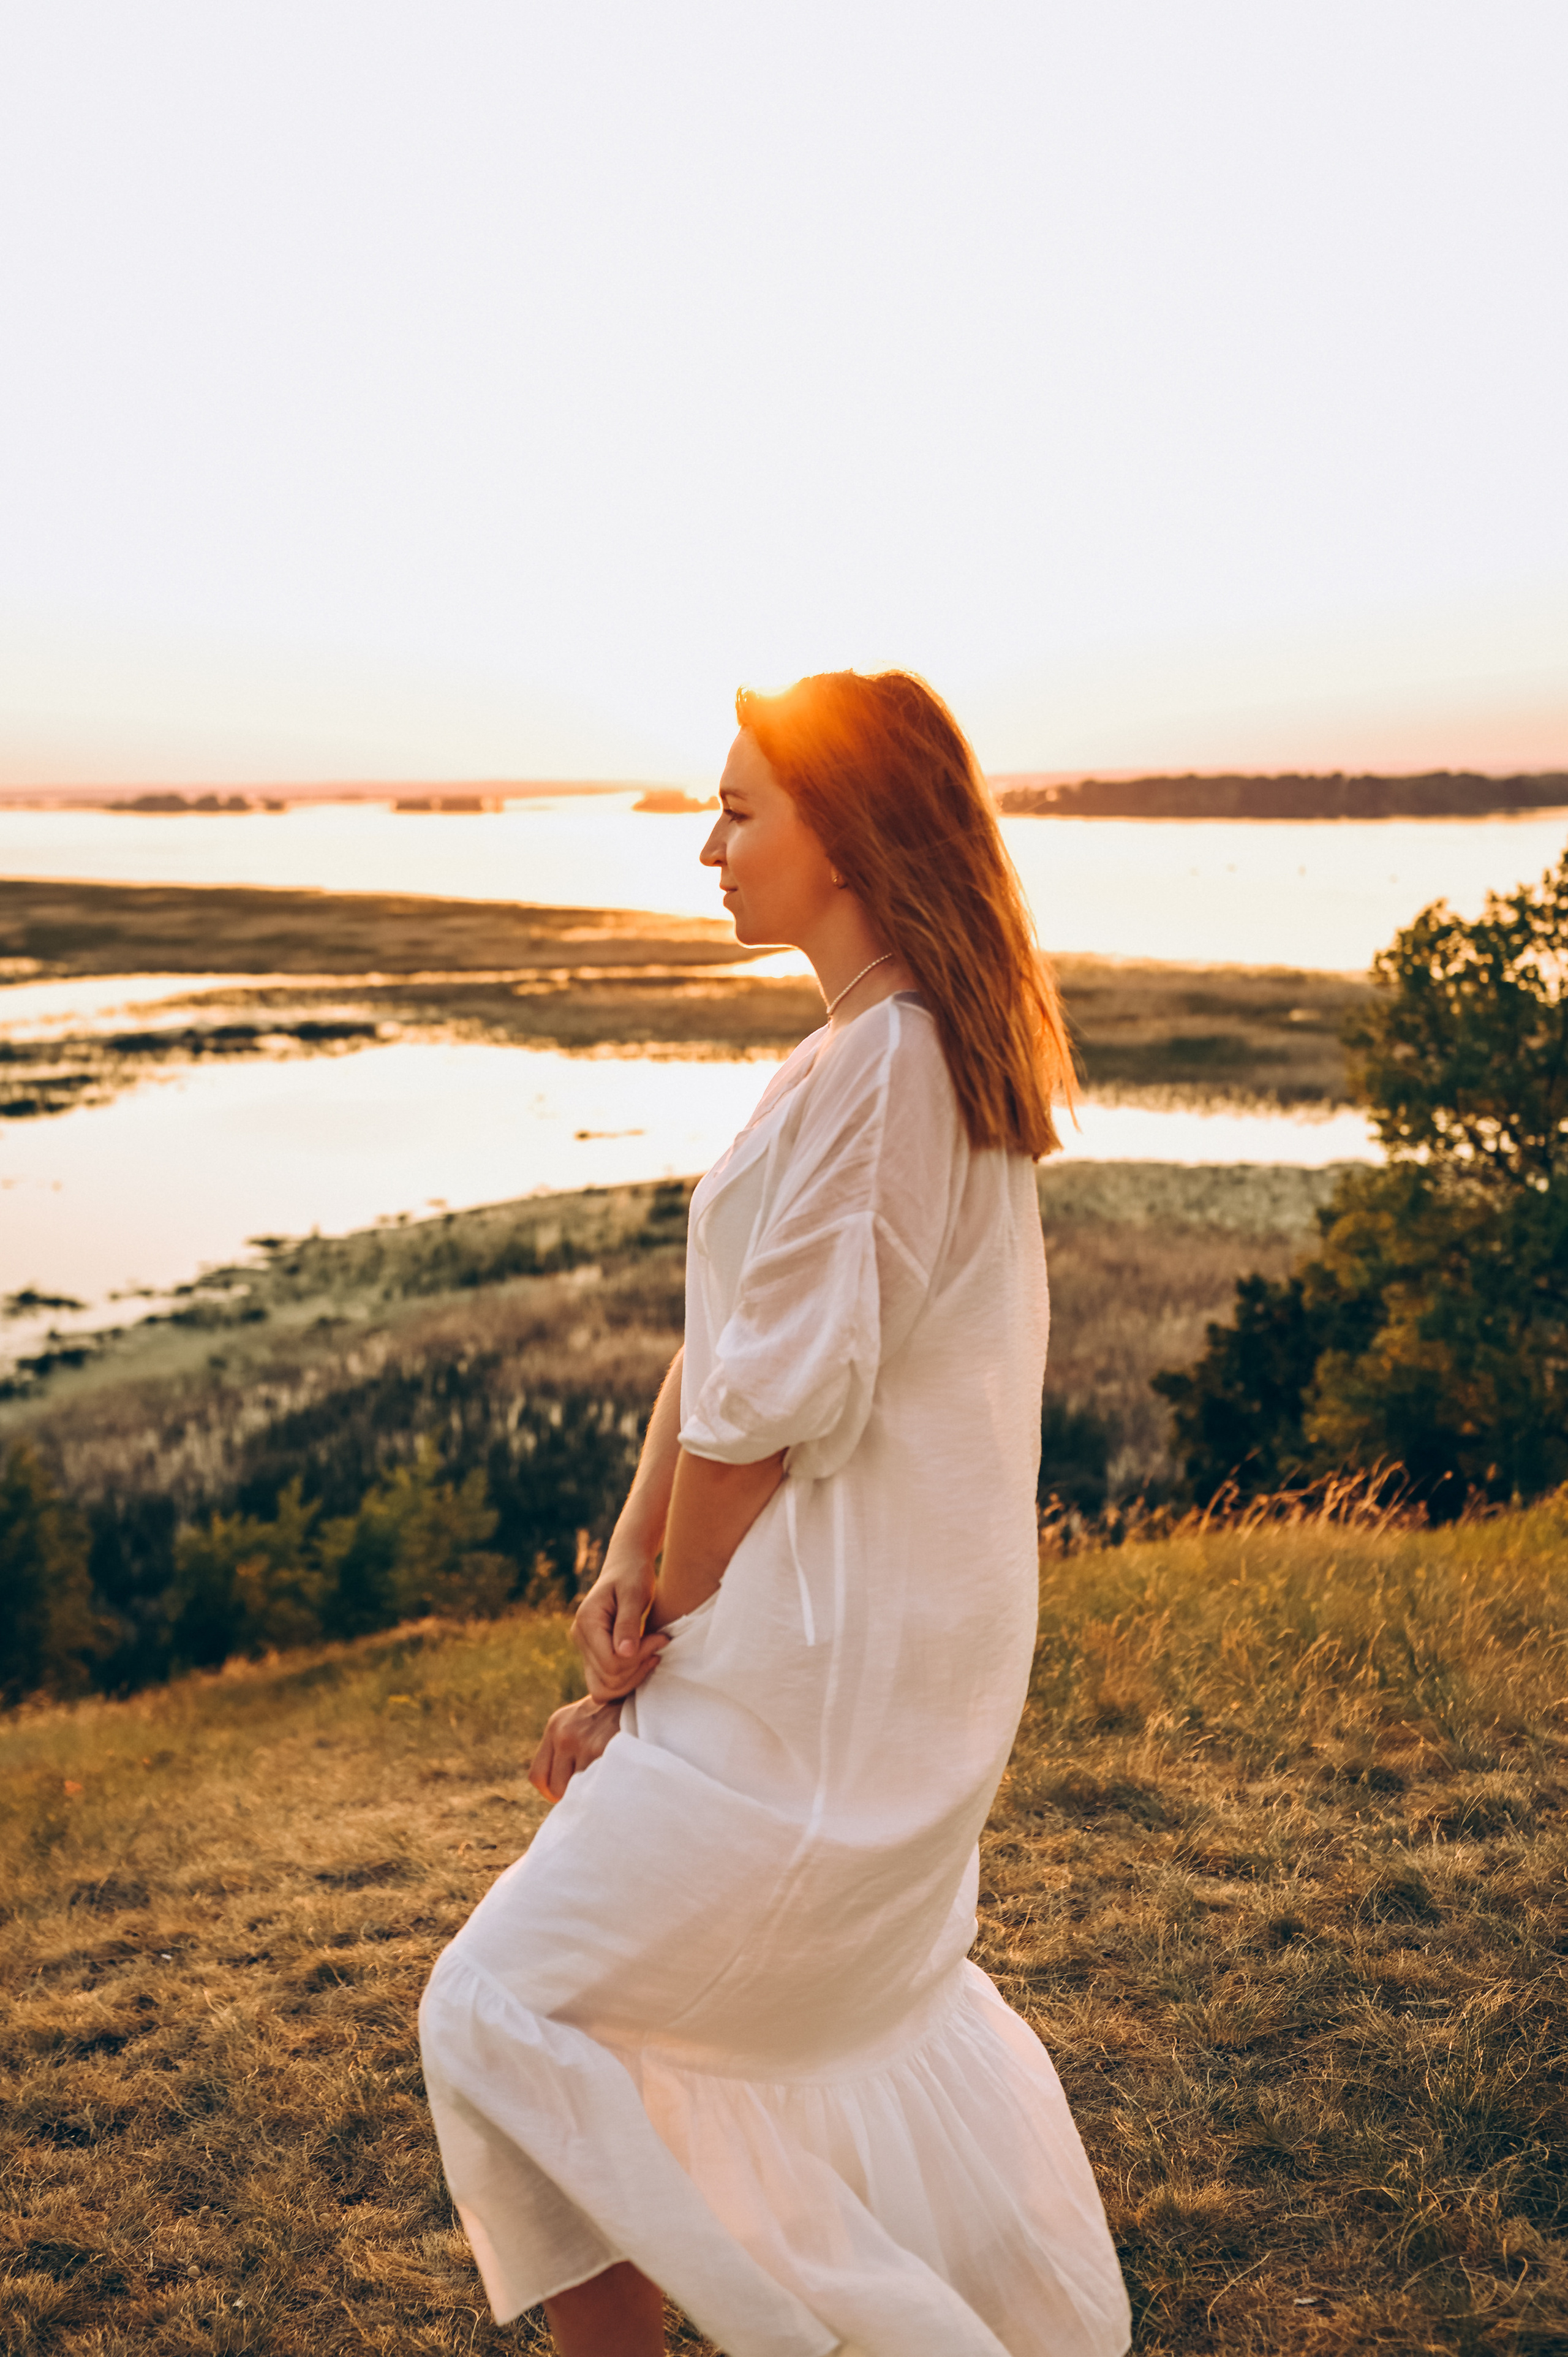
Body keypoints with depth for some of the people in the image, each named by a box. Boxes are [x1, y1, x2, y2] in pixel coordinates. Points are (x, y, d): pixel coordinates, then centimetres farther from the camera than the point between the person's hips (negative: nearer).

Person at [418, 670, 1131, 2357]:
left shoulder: (876, 1068, -22)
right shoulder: (932, 1046, 10)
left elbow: (772, 1415, -19)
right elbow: (721, 1335, 9)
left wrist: (655, 1646, -6)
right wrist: (632, 1559, 0)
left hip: (826, 1660, -10)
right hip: (912, 1635, 10)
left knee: (510, 2011, 2)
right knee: (867, 1985, 27)